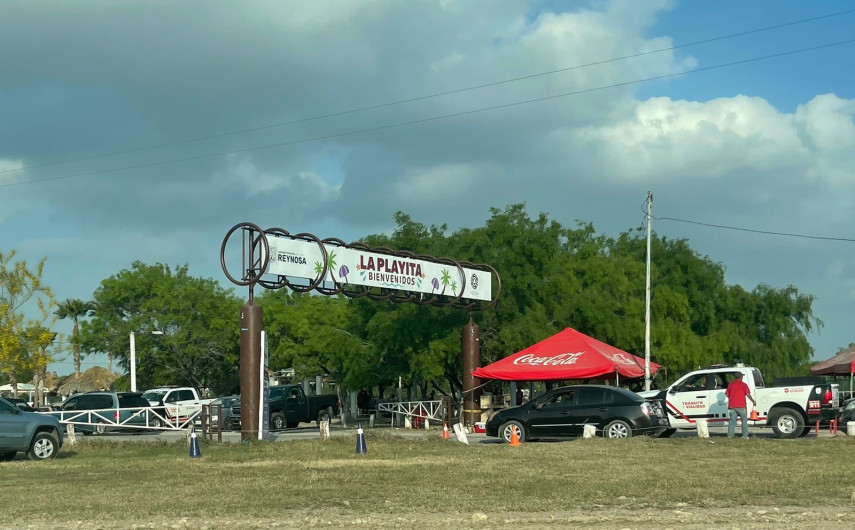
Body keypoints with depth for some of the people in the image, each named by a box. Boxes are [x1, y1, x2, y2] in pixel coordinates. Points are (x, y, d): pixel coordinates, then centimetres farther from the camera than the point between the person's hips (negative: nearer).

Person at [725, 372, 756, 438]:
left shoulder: (731, 385, 9)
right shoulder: (743, 385, -2)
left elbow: (727, 394, 9)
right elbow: (748, 394, -8)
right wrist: (753, 401, 6)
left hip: (732, 406, 3)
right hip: (741, 406, -3)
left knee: (732, 420, 4)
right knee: (744, 420, 7)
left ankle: (730, 435, -5)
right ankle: (745, 435, 1)